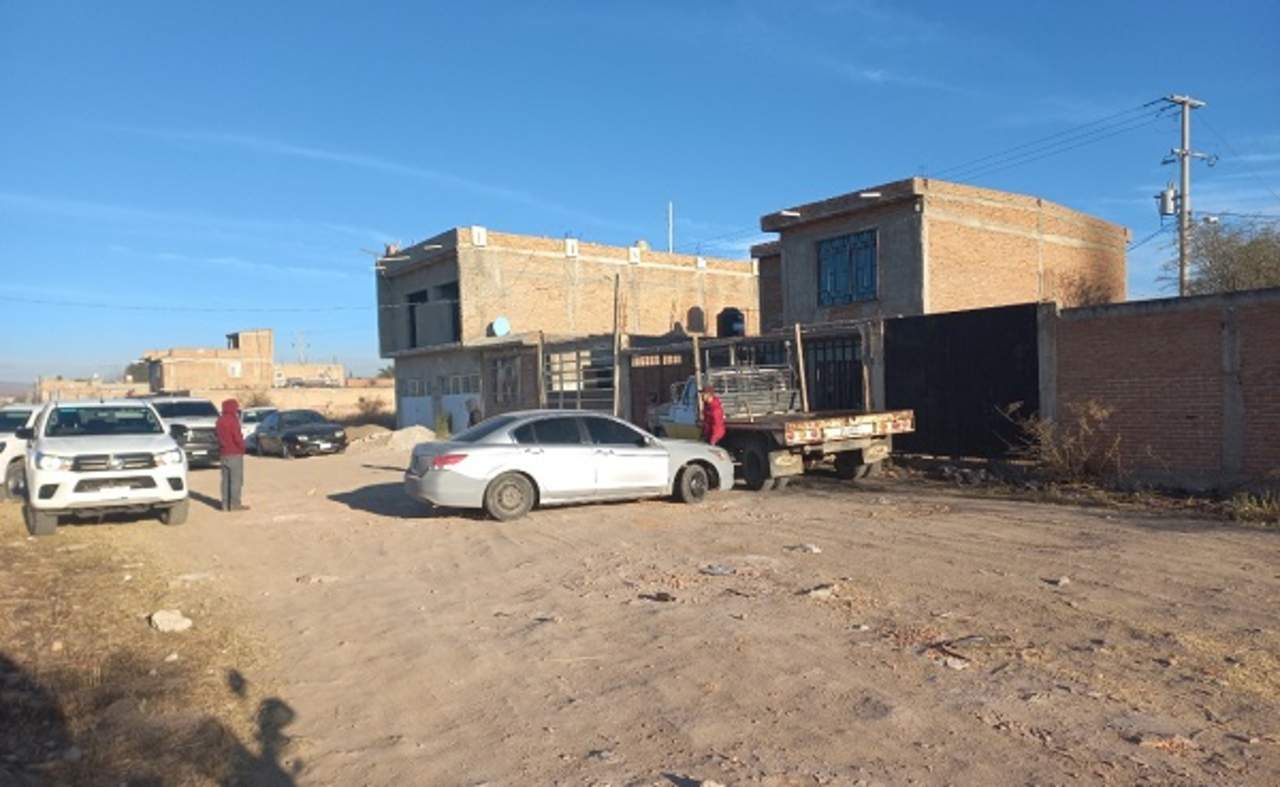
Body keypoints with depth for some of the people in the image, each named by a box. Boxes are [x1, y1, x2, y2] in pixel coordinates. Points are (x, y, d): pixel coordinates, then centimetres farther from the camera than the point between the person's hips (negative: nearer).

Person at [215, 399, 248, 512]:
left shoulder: (220, 420, 11)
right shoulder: (233, 420, -14)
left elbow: (219, 436, 15)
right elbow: (237, 437, -18)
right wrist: (242, 446, -3)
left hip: (224, 453, 8)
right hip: (235, 453, -8)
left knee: (226, 480, 10)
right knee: (236, 479, -4)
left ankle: (225, 504, 12)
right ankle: (235, 504, -5)